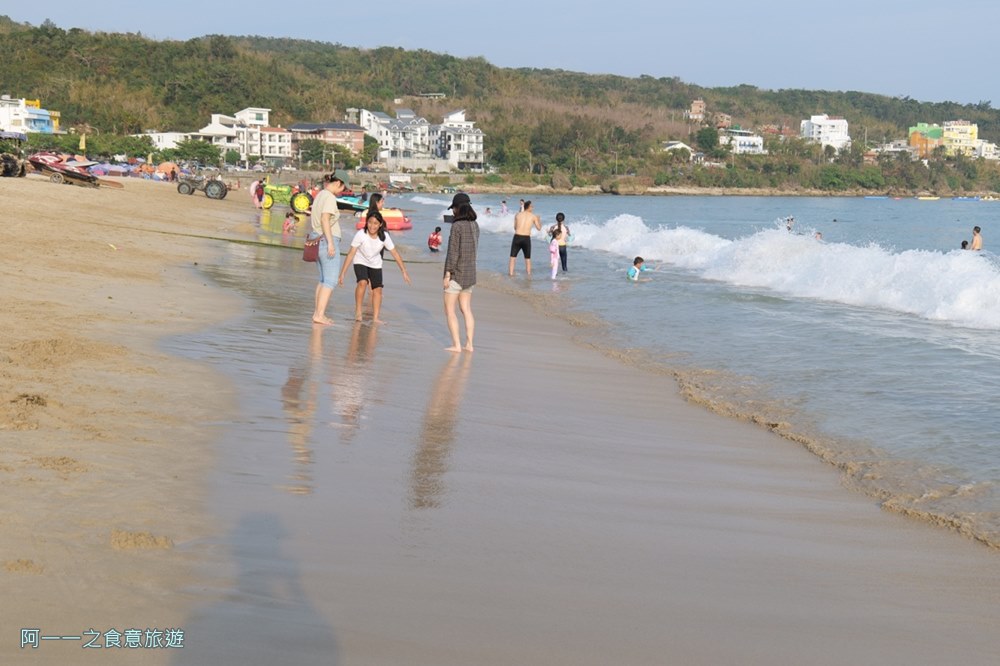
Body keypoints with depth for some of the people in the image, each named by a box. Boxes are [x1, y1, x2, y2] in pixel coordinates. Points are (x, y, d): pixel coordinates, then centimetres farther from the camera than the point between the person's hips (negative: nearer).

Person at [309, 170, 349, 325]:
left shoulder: (320, 195, 15)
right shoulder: (330, 197, -14)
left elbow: (312, 217, 21)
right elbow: (325, 219, -24)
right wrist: (330, 243, -25)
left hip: (317, 238, 10)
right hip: (327, 240, -10)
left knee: (323, 279, 15)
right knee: (330, 280, -7)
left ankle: (317, 312, 14)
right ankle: (319, 314, -13)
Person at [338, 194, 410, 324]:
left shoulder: (384, 236, -20)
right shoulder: (361, 234, -27)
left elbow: (395, 253, -12)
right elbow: (351, 254, -25)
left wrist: (404, 271, -11)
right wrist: (342, 273, -26)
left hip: (375, 264, 3)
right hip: (360, 261, -3)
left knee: (377, 289, -3)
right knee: (362, 283, -27)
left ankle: (376, 317, 8)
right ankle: (358, 311, -13)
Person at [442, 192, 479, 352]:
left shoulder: (457, 226, -17)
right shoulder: (475, 225, 5)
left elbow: (453, 252, -18)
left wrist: (447, 274, -15)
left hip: (456, 273, -7)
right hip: (470, 272, 7)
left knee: (449, 310, 1)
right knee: (466, 310, 14)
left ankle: (456, 345, -3)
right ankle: (469, 344, 12)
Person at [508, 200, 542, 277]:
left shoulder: (517, 215, 7)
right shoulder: (533, 216, 3)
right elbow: (539, 228, 13)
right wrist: (539, 220, 33)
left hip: (517, 237, 0)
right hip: (526, 239, 0)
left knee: (512, 258, 8)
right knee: (527, 258, 16)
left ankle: (511, 275, 0)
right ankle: (529, 275, 17)